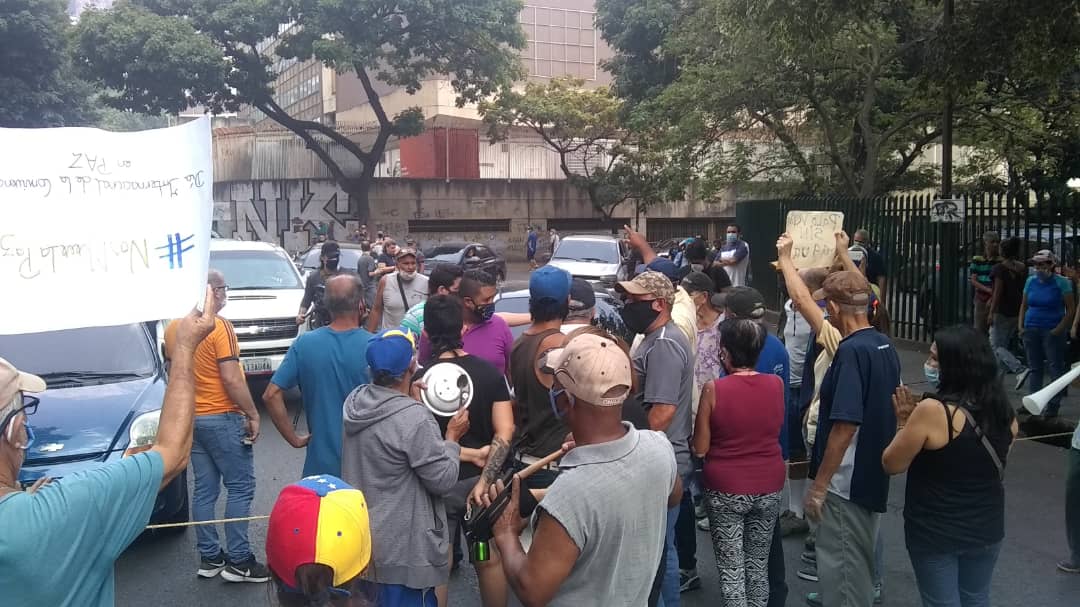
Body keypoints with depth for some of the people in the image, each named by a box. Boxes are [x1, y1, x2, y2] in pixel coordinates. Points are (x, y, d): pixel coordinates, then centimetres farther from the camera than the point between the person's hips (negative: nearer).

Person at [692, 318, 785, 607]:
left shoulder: (714, 389, -15)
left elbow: (700, 448, -8)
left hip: (726, 489, -4)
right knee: (758, 565, 19)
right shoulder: (776, 384, -5)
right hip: (769, 487, 4)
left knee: (731, 570, 7)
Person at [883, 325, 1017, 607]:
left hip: (936, 533, -5)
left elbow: (891, 464, -16)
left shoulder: (932, 411, -25)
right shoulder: (1005, 411, -5)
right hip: (987, 528, 6)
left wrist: (903, 422, -3)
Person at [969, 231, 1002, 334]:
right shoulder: (977, 260, 6)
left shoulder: (1001, 261, 1)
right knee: (979, 330, 3)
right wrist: (988, 290, -12)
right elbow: (973, 281, 2)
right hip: (981, 299, 2)